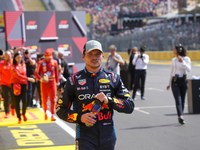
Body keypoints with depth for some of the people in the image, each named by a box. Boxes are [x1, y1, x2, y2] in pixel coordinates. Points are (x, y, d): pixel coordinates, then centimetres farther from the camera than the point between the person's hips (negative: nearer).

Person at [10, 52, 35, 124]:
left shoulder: (23, 64, 10)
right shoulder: (13, 66, -7)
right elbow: (17, 75, -17)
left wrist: (26, 82, 10)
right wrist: (28, 79, -20)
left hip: (23, 84, 4)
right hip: (15, 84, -4)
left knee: (24, 101, -3)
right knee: (17, 101, -2)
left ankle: (24, 114, 23)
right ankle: (19, 118, 7)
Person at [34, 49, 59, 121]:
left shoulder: (54, 62, 4)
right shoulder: (40, 63, -4)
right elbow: (36, 73, 0)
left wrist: (57, 82, 13)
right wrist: (41, 79, -17)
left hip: (52, 82, 1)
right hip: (44, 83, -1)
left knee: (53, 99, -4)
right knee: (44, 99, 7)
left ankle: (52, 115, -2)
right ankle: (45, 113, 28)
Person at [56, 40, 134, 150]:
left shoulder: (113, 78, 7)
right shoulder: (74, 80, 3)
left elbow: (129, 106, 4)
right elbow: (60, 109, 6)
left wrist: (109, 100, -12)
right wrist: (79, 117, -11)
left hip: (108, 137, 2)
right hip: (85, 138, -2)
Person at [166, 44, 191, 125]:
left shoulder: (186, 59, -1)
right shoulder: (174, 60, 11)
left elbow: (189, 69, -15)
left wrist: (182, 61, -20)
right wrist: (169, 84, 20)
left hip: (183, 81, -1)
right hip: (175, 81, 1)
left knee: (182, 100, 4)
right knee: (178, 100, -13)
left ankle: (180, 117, 16)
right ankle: (181, 117, -26)